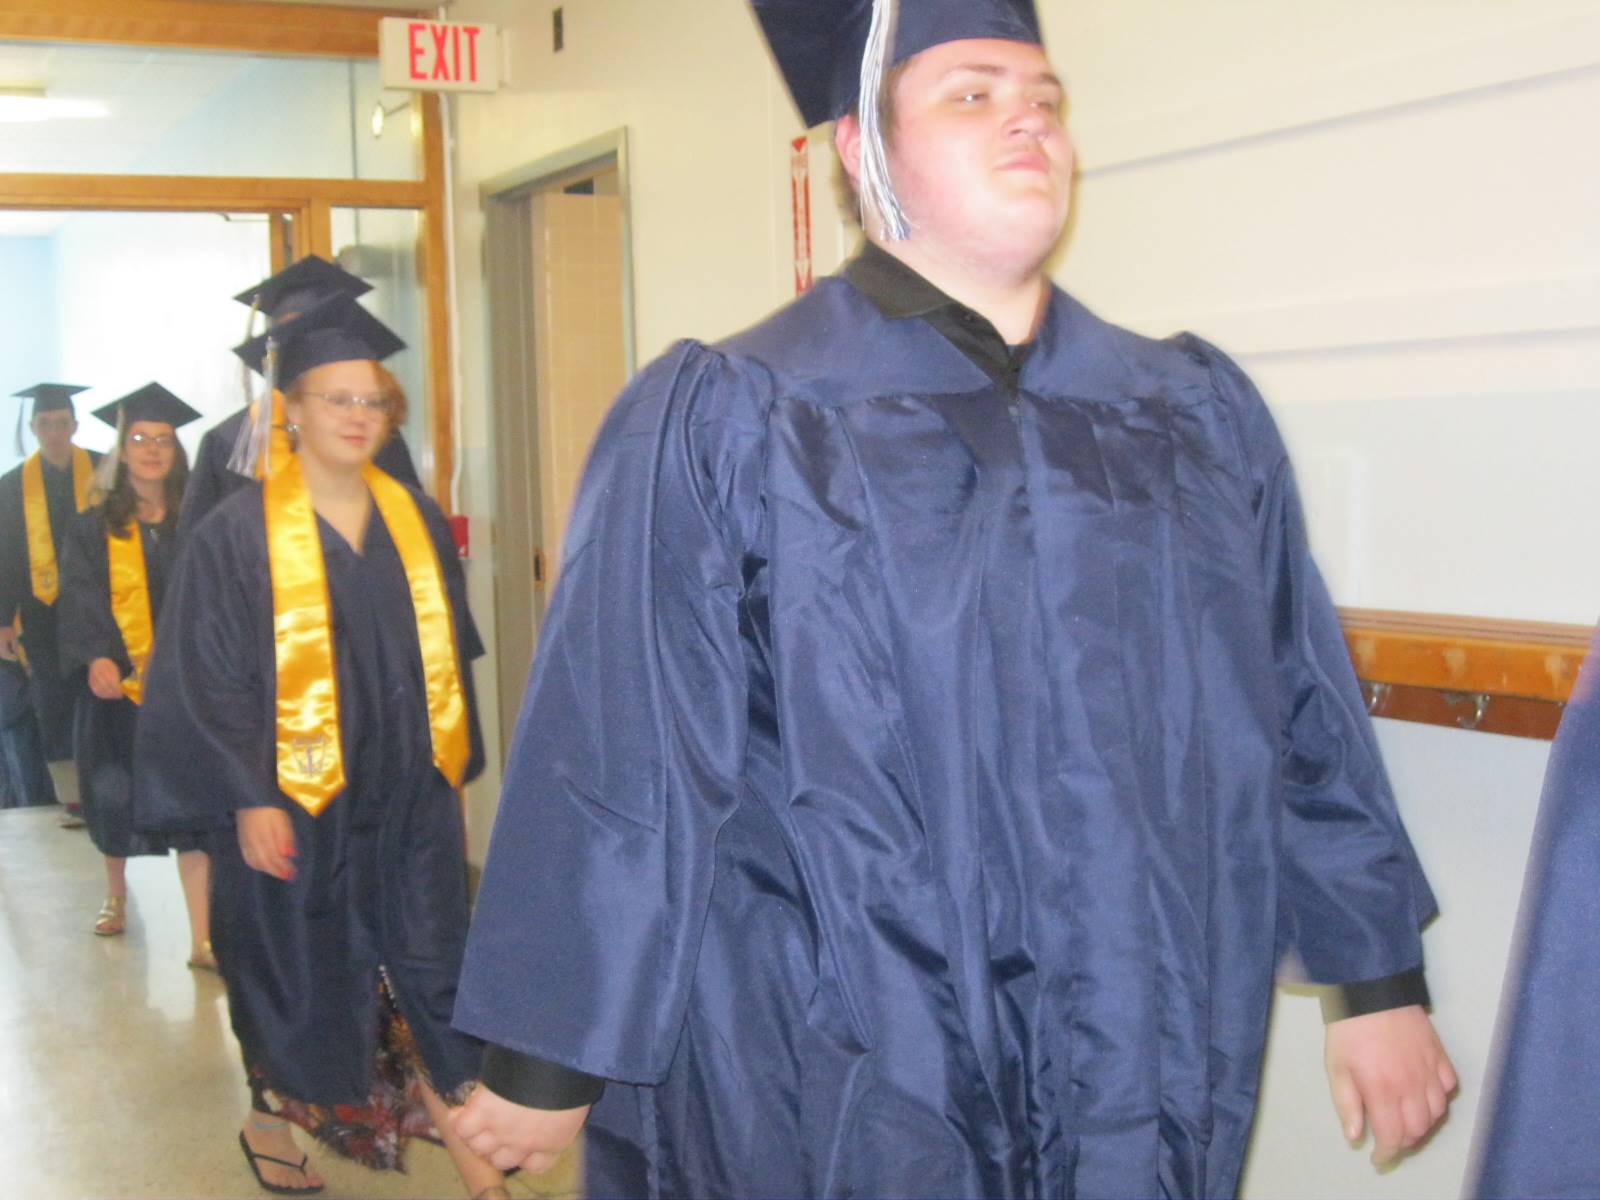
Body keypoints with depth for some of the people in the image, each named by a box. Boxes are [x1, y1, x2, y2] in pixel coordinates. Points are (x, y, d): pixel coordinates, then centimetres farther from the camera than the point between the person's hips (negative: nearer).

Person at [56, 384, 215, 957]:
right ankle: (116, 893, 41)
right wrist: (95, 658, -25)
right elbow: (80, 603, -8)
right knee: (116, 799, 14)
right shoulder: (92, 530, 2)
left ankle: (202, 937, -11)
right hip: (115, 684, 1)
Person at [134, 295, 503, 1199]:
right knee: (299, 980, 13)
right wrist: (249, 798, -14)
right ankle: (269, 1124, 38)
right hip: (296, 805, -3)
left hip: (408, 801, 3)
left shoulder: (417, 521, 4)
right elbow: (207, 678, -10)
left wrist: (451, 774, 14)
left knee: (434, 972, 1)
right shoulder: (239, 534, -9)